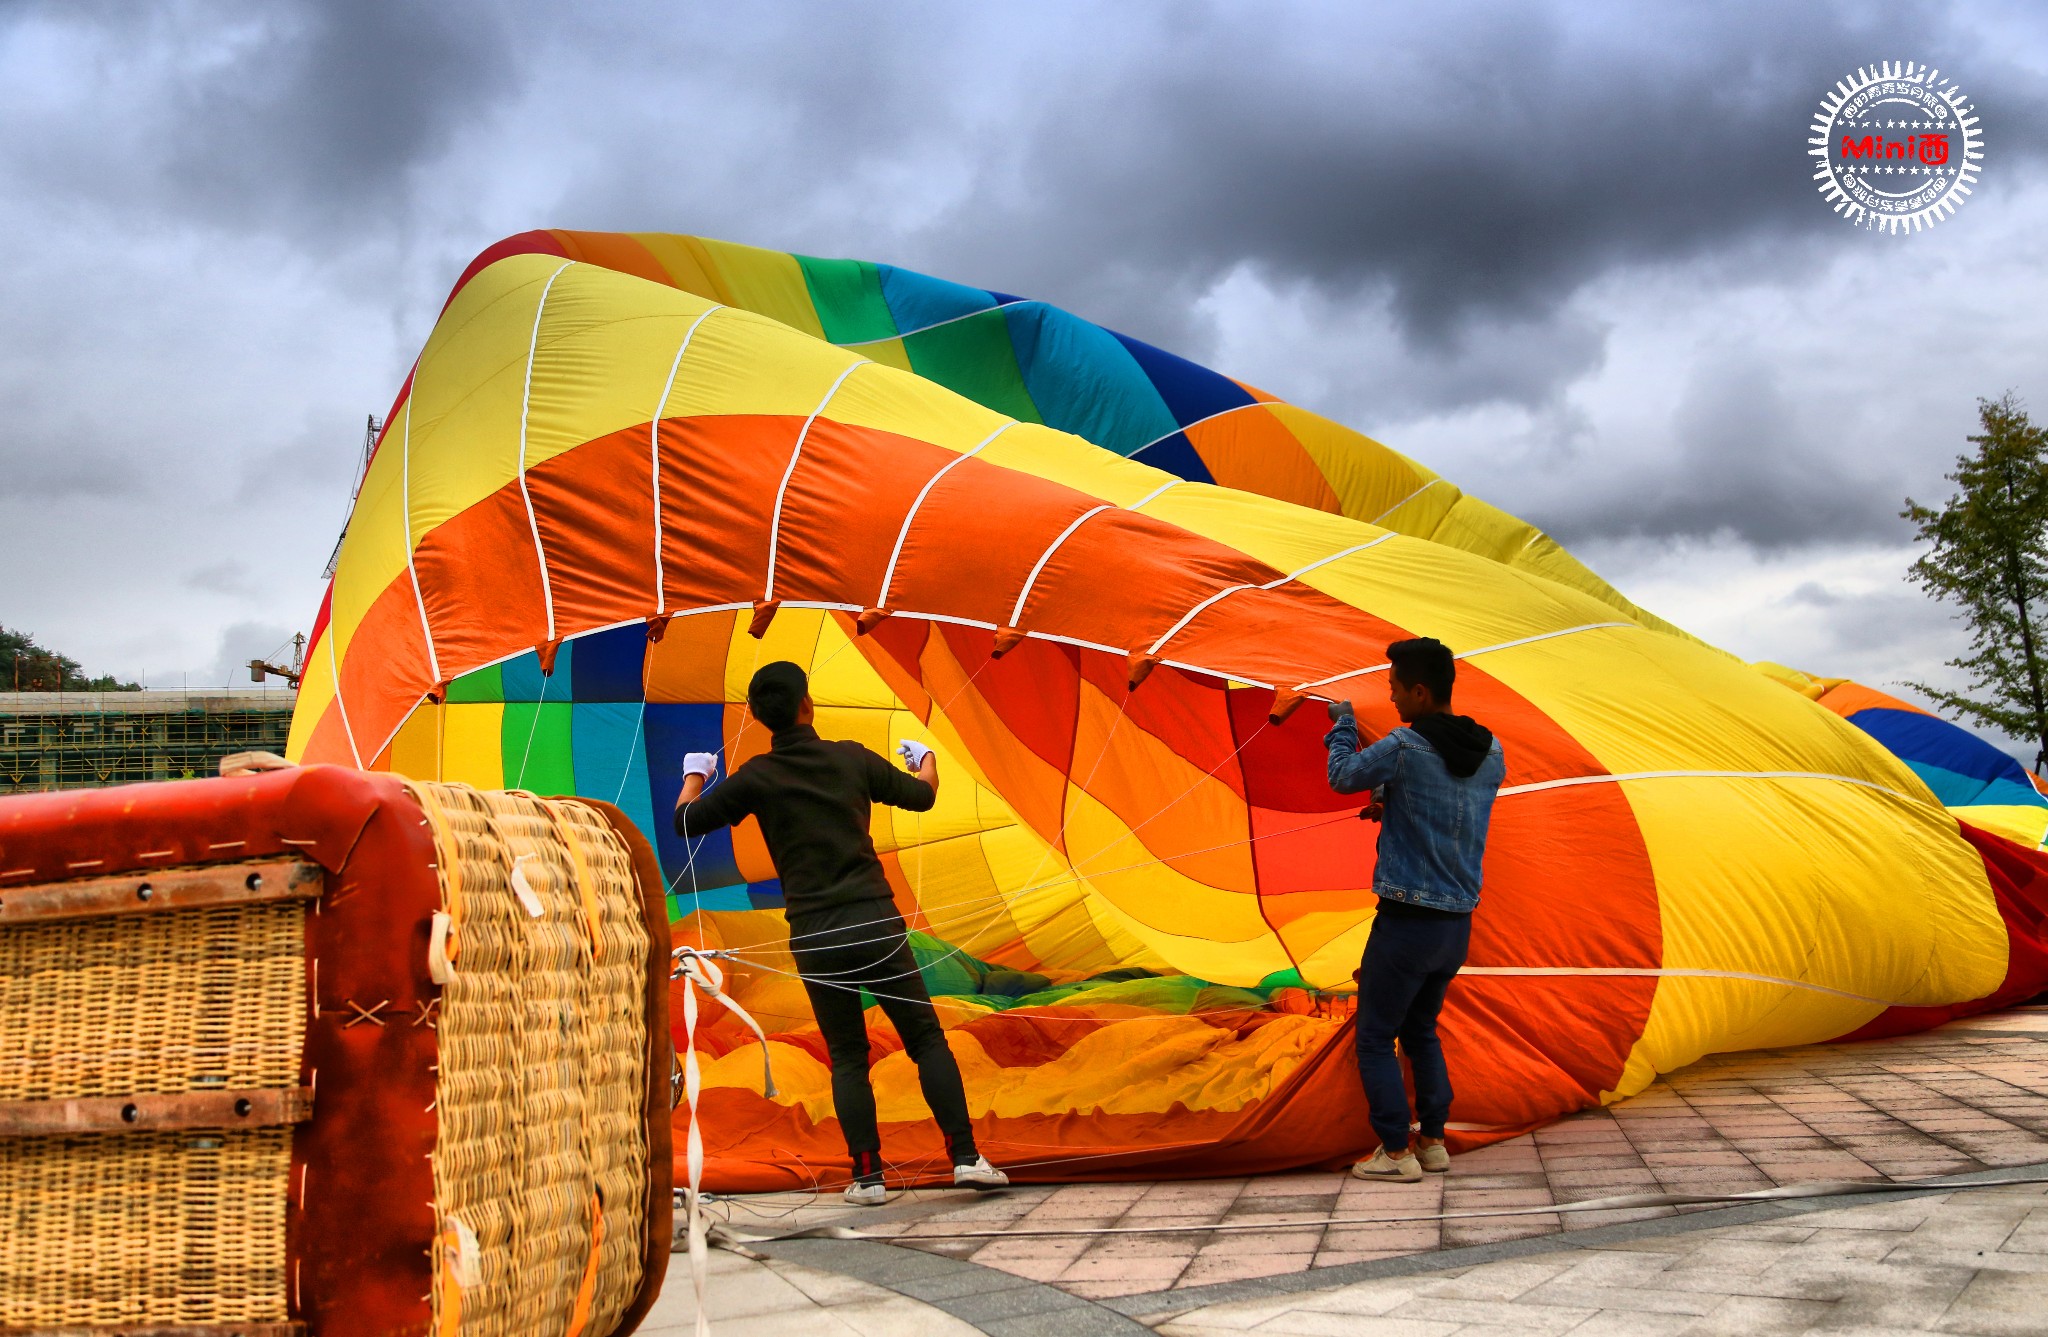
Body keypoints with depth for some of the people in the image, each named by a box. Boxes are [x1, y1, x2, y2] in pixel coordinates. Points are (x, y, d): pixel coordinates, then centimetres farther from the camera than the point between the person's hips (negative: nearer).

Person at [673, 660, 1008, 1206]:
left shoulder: (757, 777, -1)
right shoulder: (852, 758, 2)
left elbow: (688, 822, 6)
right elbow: (921, 796, 15)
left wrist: (694, 776, 27)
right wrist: (926, 759, 37)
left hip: (814, 937, 0)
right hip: (875, 921, 0)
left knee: (848, 1057, 12)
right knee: (926, 1039, 7)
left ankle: (868, 1176, 8)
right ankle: (966, 1157, 3)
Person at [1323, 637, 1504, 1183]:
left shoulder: (1405, 748, -17)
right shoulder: (1491, 753, 4)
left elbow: (1343, 777, 0)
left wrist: (1343, 725, 16)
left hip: (1406, 920, -7)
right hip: (1459, 923, 7)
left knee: (1374, 1037, 6)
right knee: (1421, 1030, 22)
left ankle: (1396, 1152, 6)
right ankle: (1434, 1142, 23)